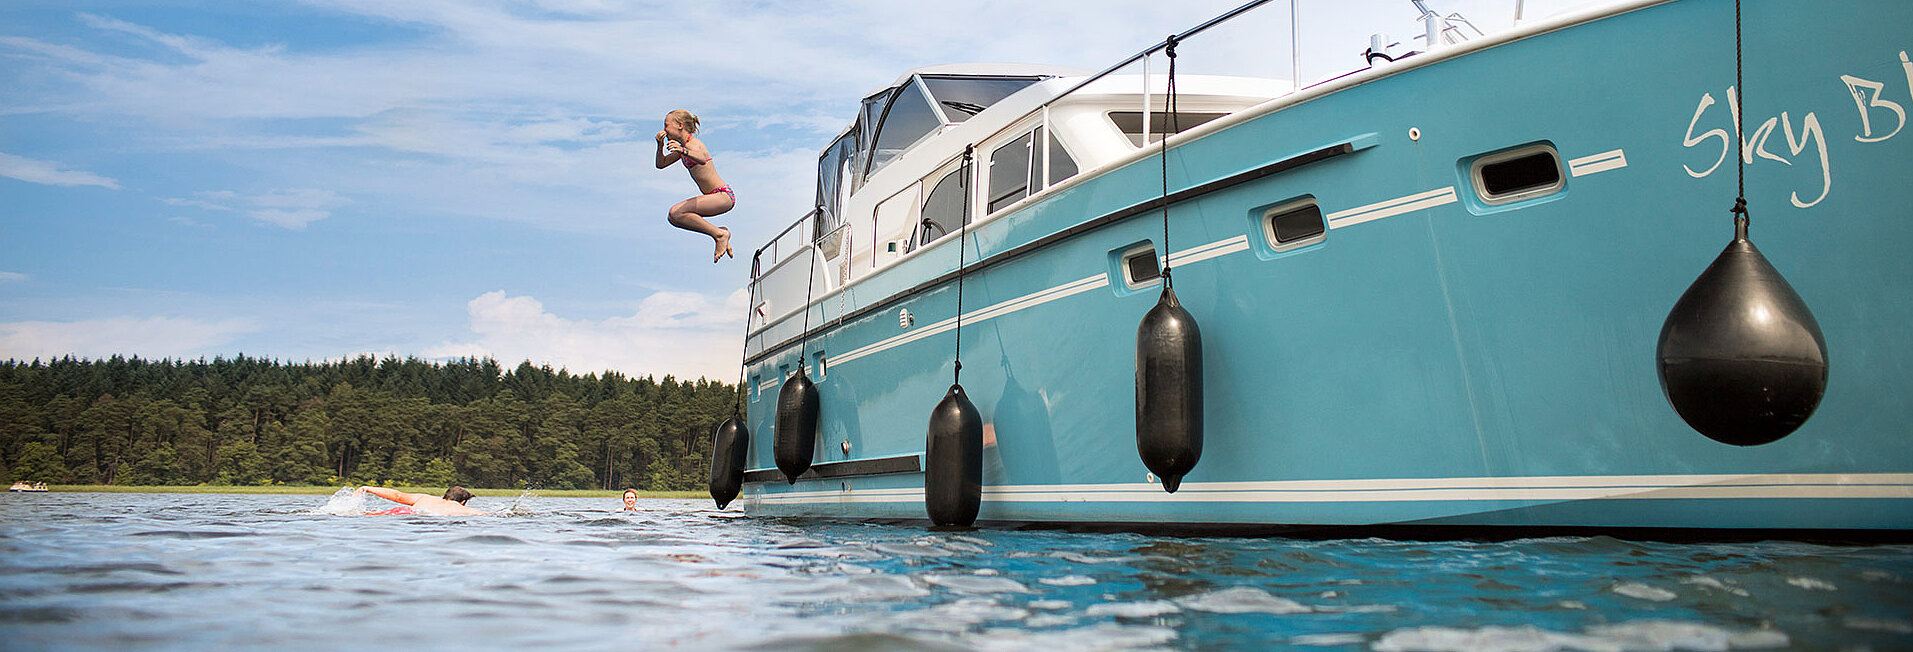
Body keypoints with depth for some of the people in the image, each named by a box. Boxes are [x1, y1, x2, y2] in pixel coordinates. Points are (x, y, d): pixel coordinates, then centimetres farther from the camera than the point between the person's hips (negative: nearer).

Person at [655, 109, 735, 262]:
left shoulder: (693, 144, -15)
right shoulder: (683, 147, 15)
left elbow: (702, 159, -38)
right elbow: (661, 164, 23)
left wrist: (683, 151, -55)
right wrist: (660, 146, 6)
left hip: (724, 196, -10)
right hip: (715, 197, 10)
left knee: (676, 212, -21)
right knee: (674, 218, 11)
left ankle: (719, 234, -14)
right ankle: (718, 232, 10)